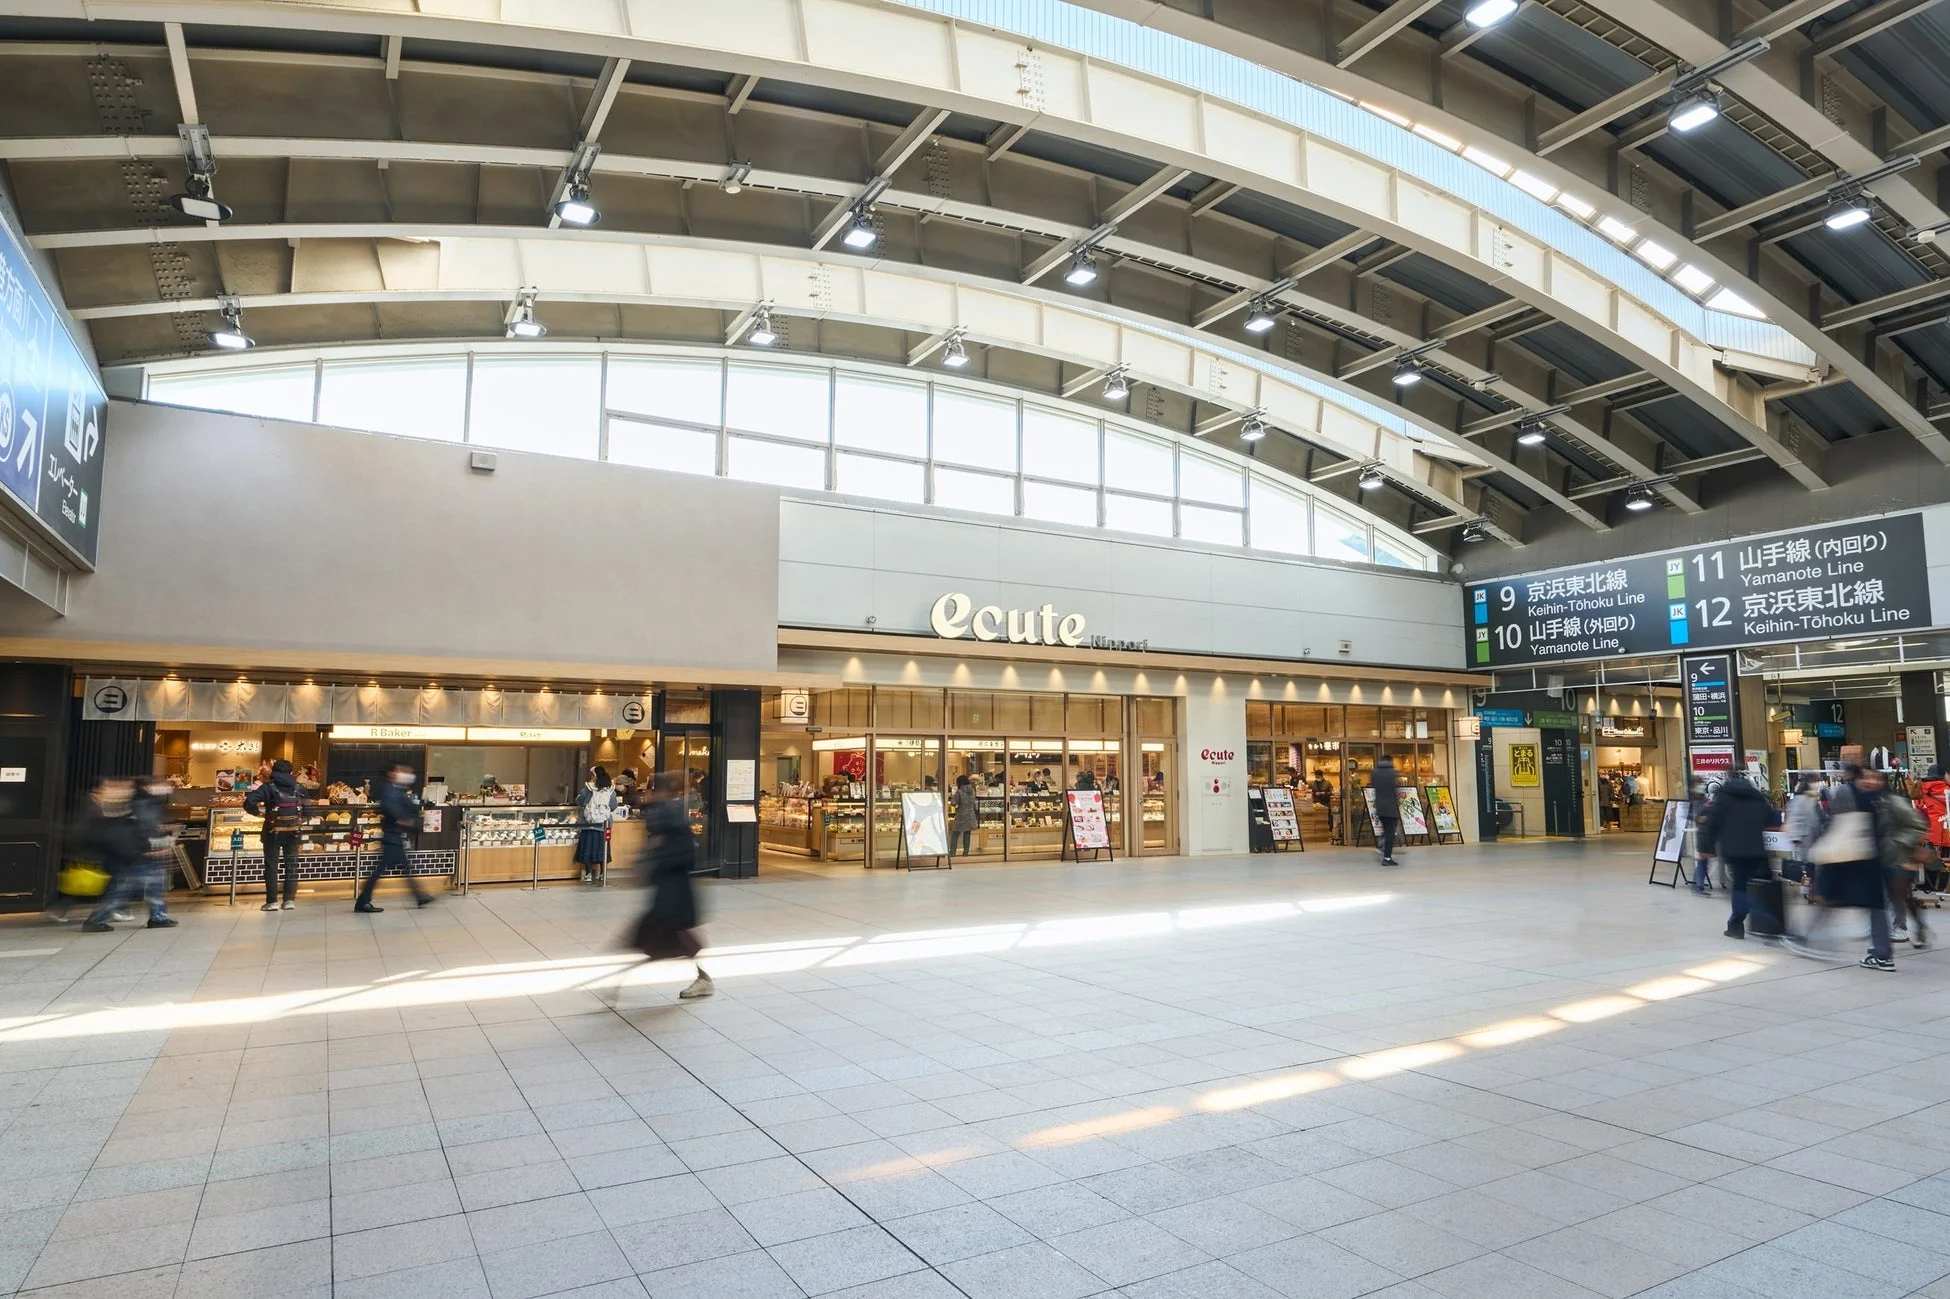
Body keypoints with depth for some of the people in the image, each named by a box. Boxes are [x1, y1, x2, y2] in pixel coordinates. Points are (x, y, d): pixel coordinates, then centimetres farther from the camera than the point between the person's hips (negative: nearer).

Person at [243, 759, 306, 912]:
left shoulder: (268, 787, -3)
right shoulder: (298, 788, 6)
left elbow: (249, 803, -14)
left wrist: (259, 812, 3)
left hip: (274, 830, -2)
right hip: (293, 830, 2)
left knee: (271, 865, 6)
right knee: (291, 865, 9)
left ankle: (271, 901, 4)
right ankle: (290, 900, 5)